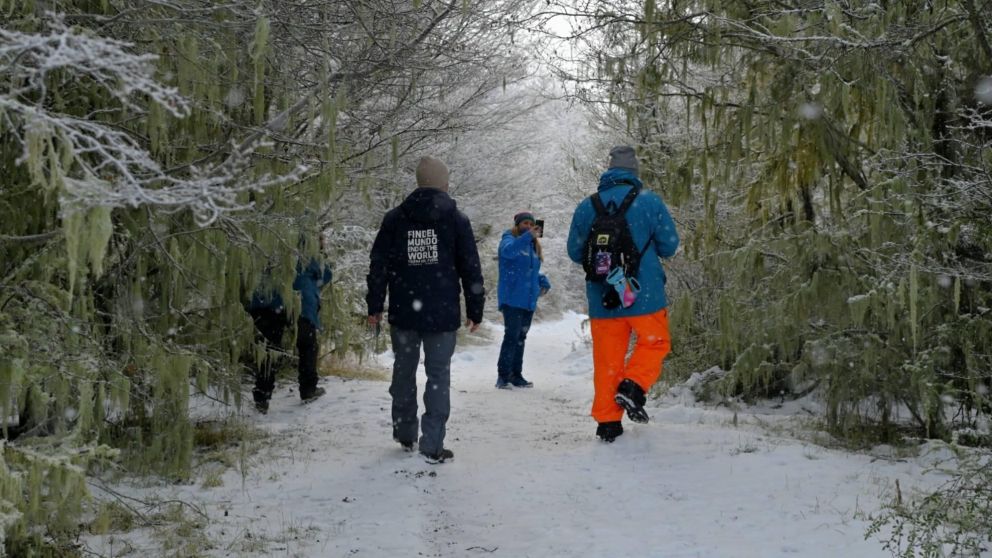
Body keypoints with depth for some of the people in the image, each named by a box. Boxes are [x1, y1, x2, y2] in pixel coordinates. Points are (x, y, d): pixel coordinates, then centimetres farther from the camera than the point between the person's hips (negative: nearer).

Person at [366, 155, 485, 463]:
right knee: (438, 374, 1)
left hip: (403, 313, 2)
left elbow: (378, 265, 4)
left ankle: (404, 434, 26)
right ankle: (432, 444, -4)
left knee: (404, 370, 16)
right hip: (442, 313, -2)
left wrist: (375, 306, 10)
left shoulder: (395, 218, 4)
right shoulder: (456, 219, 0)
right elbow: (471, 269, 1)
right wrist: (475, 310, 8)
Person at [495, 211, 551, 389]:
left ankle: (516, 374, 19)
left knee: (521, 338, 12)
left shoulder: (533, 245, 16)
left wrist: (544, 282, 5)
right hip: (512, 299, -7)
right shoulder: (509, 239, -5)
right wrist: (527, 237, -43)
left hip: (529, 300, 7)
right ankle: (503, 375, -8)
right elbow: (508, 251, -30)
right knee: (512, 336, -13)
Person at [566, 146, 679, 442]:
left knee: (607, 359, 10)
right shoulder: (649, 202, -6)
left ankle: (607, 421, 11)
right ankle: (632, 386, -5)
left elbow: (574, 252, 10)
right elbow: (669, 246, 0)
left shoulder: (586, 207, 2)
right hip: (644, 295, -3)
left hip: (601, 300, 3)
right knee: (654, 342, 17)